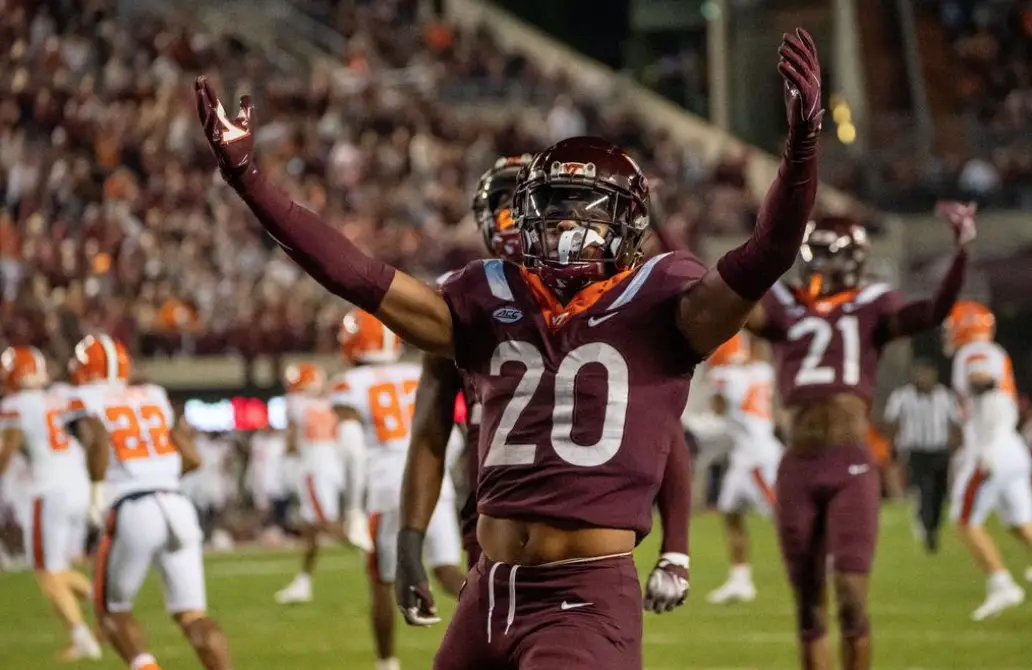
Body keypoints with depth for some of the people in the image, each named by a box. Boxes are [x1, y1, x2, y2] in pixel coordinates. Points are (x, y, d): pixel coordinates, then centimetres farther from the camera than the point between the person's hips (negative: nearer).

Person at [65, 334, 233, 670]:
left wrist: (97, 491, -9)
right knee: (193, 614, 5)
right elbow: (191, 459, 14)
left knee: (113, 610, 15)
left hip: (132, 513, -4)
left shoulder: (85, 401, 5)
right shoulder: (154, 397, 19)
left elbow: (98, 439, -18)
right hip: (176, 505, 4)